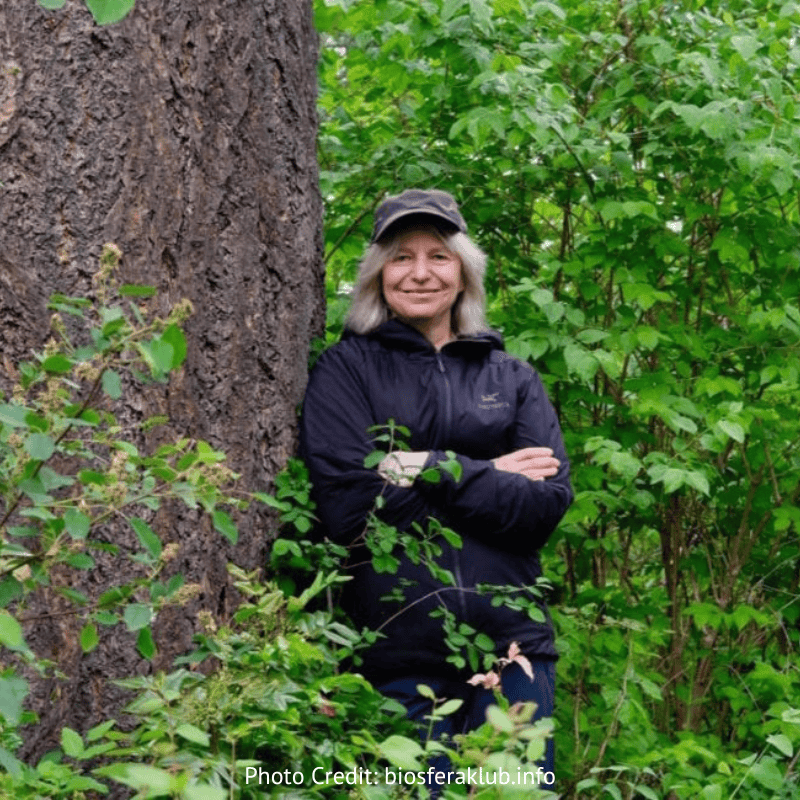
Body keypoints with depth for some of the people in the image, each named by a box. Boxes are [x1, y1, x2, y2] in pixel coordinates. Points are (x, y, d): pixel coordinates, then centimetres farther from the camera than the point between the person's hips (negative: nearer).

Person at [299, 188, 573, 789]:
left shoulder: (513, 379, 13)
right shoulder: (346, 368, 4)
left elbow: (549, 503, -1)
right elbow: (349, 508, -9)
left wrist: (431, 469, -11)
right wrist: (489, 479, -6)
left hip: (510, 645, 3)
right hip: (399, 655, -2)